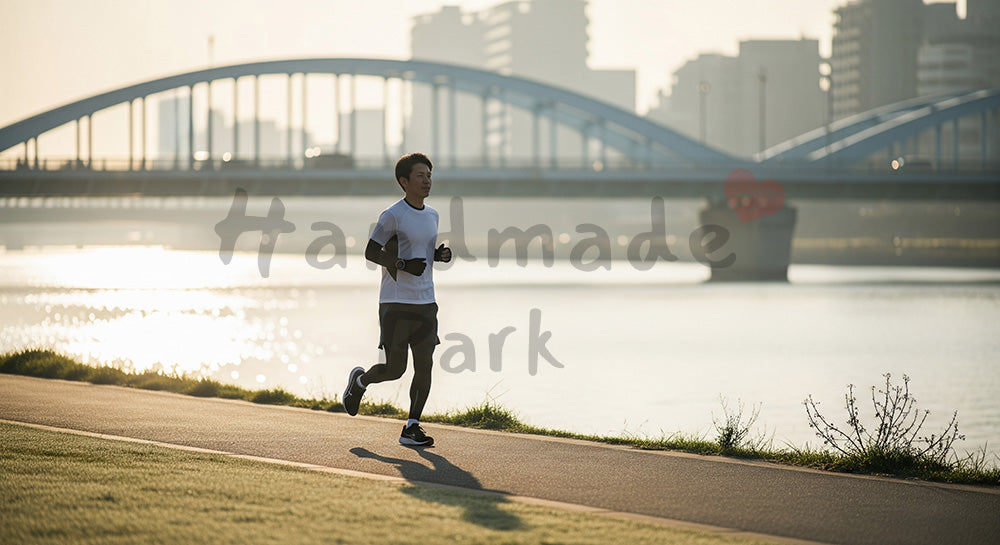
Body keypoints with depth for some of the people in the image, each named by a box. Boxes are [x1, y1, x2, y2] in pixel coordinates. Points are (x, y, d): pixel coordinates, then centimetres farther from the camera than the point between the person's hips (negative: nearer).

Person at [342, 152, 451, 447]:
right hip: (396, 303, -6)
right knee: (395, 369, -6)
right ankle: (359, 381, 25)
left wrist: (440, 254, 4)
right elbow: (371, 252, -8)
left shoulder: (432, 215, 14)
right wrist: (403, 265, -21)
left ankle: (411, 428, 4)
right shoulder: (393, 216, -9)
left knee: (425, 365, -2)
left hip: (425, 303, 6)